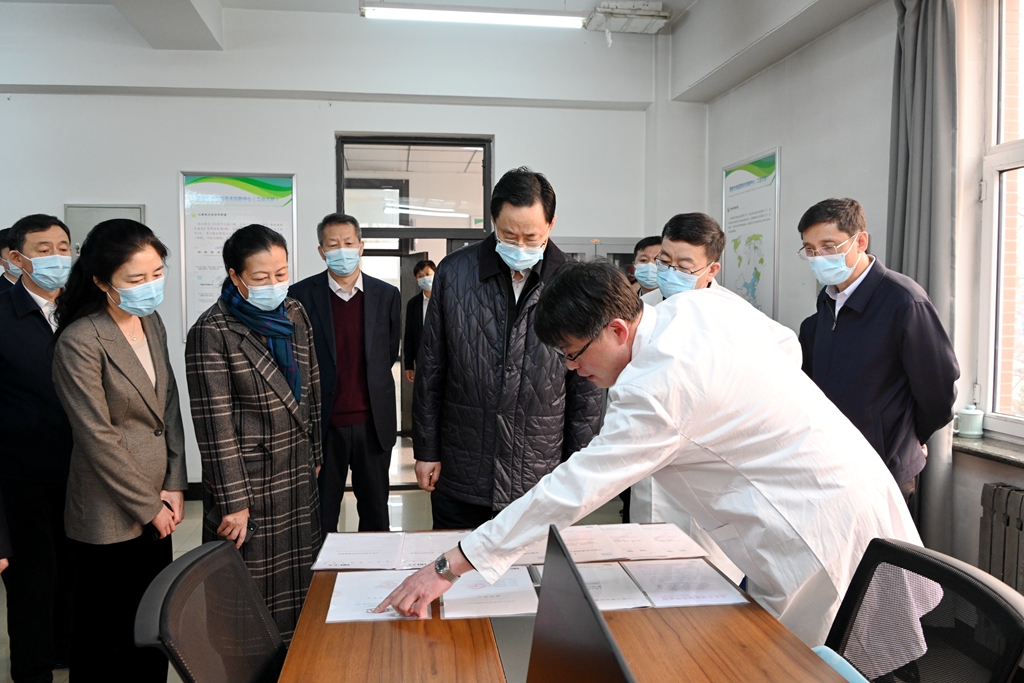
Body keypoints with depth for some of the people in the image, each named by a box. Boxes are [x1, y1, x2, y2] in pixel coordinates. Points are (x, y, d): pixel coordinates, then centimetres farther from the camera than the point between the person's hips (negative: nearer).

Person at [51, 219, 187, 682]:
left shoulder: (152, 322, 4)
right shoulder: (80, 342, -18)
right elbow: (98, 438, -18)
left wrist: (174, 486, 1)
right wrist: (150, 507, -11)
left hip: (155, 506, 6)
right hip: (111, 518, -6)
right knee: (109, 641, 11)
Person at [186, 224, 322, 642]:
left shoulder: (294, 313, 5)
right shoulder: (212, 333, -14)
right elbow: (216, 425, -15)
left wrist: (314, 457, 15)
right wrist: (233, 502, -15)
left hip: (299, 478, 6)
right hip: (249, 482, -6)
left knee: (300, 583, 14)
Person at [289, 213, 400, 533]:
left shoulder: (387, 295, 2)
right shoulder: (301, 294, -3)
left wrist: (369, 389, 10)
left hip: (373, 422, 2)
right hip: (323, 423, -1)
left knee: (375, 512, 14)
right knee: (321, 515, 10)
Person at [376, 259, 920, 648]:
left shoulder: (657, 386, -27)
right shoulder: (706, 304, -1)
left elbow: (573, 491, -27)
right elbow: (788, 352, 13)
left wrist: (448, 567, -23)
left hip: (822, 533, -9)